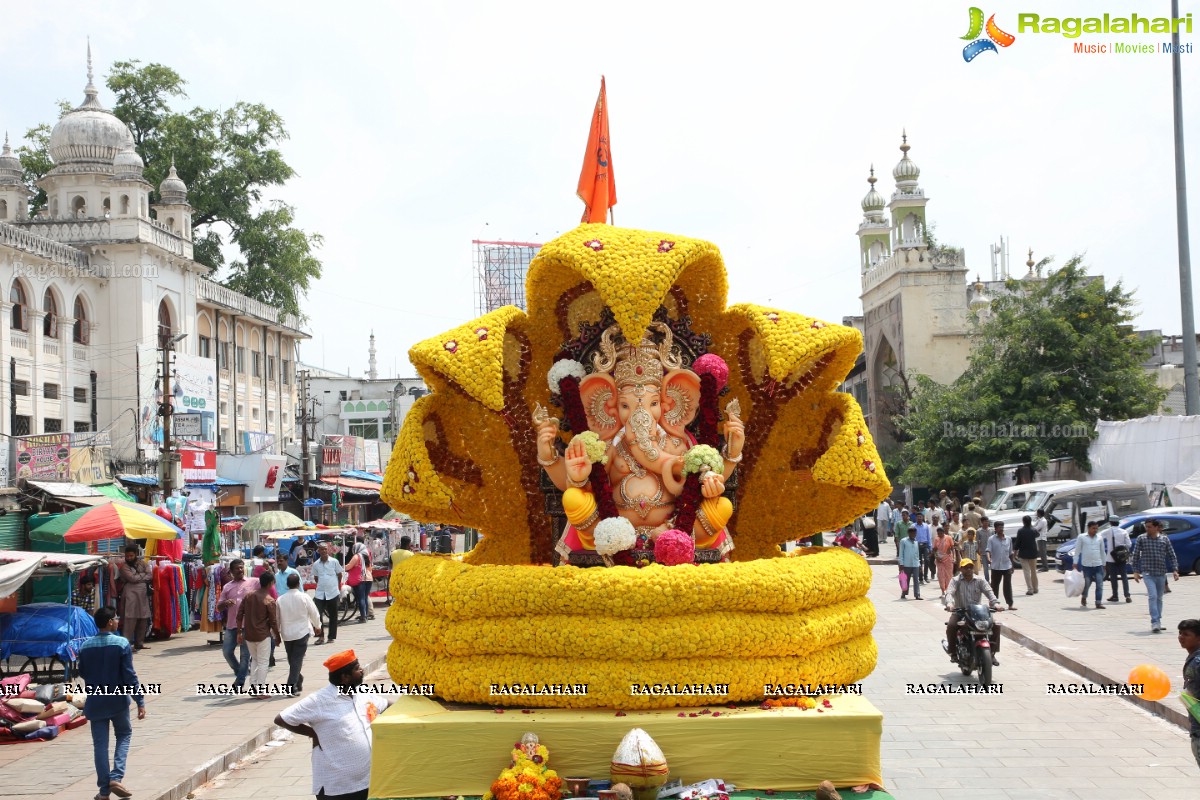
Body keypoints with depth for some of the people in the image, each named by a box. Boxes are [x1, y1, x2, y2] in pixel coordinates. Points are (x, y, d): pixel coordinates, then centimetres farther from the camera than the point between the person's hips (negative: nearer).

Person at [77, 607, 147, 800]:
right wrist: (140, 701, -9)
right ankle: (116, 777, 1)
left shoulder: (85, 647, -2)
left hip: (95, 701, 2)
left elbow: (82, 673, 10)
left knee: (100, 743, 8)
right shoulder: (122, 644, -12)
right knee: (124, 735, 18)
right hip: (118, 699, -2)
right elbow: (130, 675, -13)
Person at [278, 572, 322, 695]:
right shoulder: (304, 597, -9)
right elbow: (314, 613, -2)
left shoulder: (280, 600, -3)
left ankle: (298, 682, 30)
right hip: (302, 632, -3)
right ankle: (292, 686, -10)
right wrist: (317, 626, 16)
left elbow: (277, 618, 4)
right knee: (297, 659, -2)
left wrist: (277, 632, 21)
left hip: (287, 634, 3)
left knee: (292, 659, 17)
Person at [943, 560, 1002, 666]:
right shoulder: (956, 581, 1)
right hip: (959, 612, -2)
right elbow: (950, 592, -16)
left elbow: (989, 592, -7)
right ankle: (953, 652, -11)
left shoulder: (980, 581, 7)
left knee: (995, 626, -17)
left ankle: (992, 653, -2)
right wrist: (949, 603, -39)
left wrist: (995, 603, -28)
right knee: (951, 626, -31)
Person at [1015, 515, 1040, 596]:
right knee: (1033, 571, 17)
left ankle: (1030, 589, -9)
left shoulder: (1020, 531, -12)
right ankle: (1035, 588, 26)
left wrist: (1016, 552, 1)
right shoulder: (1033, 531, -4)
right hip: (1033, 553, 3)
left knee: (1026, 572, -2)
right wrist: (1032, 526, 23)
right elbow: (1037, 535, 20)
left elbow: (1018, 543, -10)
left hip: (1023, 554, -3)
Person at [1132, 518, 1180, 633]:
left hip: (1161, 573, 3)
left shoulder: (1165, 539, 4)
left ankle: (1158, 622, 20)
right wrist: (1136, 571, -1)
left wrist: (1175, 570, -3)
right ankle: (1155, 623, -19)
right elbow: (1136, 556, 3)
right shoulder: (1141, 539, -1)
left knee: (1159, 598, 11)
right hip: (1148, 573, -3)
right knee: (1153, 596, -15)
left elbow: (1172, 555, 7)